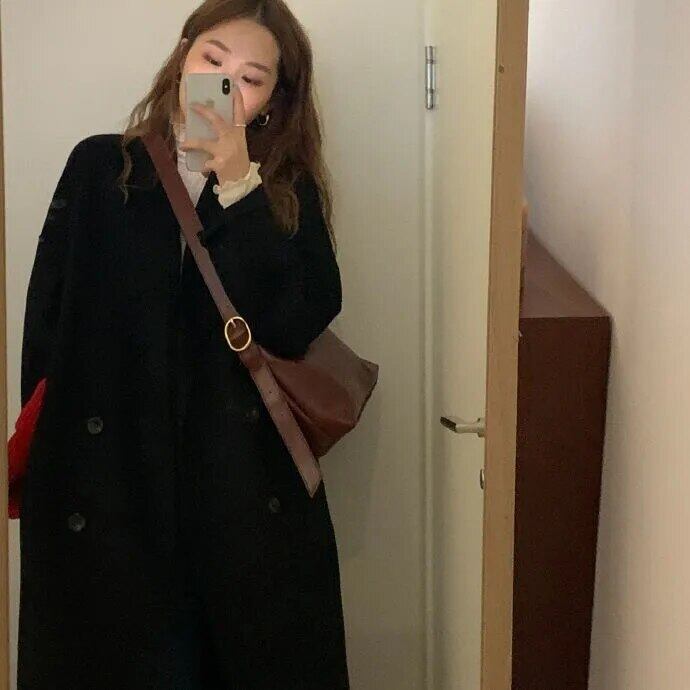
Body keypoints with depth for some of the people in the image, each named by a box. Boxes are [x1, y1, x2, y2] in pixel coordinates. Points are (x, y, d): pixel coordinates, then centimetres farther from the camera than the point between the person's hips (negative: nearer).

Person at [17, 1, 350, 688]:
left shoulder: (287, 193, 6)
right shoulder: (99, 169, 4)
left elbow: (292, 327, -10)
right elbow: (44, 329, 3)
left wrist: (238, 186, -14)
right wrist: (44, 471, -2)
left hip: (248, 486, 1)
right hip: (104, 483, 0)